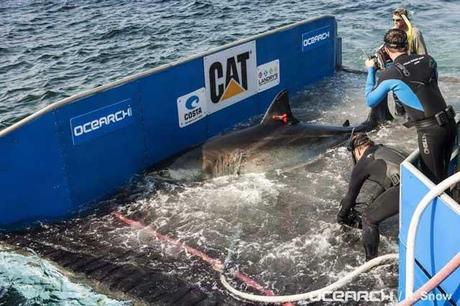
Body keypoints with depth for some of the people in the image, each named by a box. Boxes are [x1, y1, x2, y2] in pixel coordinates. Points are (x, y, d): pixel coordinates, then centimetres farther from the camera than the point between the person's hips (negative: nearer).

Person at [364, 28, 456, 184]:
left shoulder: (390, 74, -9)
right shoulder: (428, 60, 5)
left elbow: (370, 101, 7)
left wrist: (370, 71, 18)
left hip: (430, 132, -6)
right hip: (450, 123, 6)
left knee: (434, 180, 7)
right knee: (443, 173, 22)